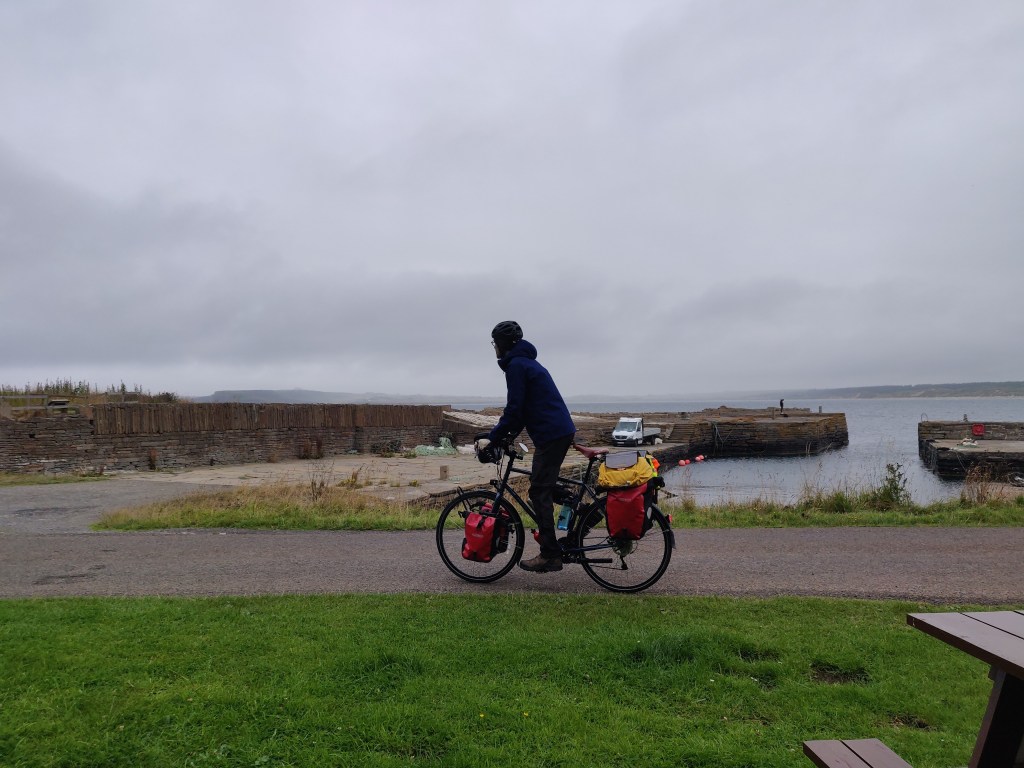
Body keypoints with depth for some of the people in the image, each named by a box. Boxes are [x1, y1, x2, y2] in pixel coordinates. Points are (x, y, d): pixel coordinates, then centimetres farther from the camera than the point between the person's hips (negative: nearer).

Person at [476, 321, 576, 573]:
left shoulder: (516, 365, -10)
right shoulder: (527, 362, 21)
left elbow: (514, 409, -15)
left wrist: (492, 438, -8)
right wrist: (508, 436, 19)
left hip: (550, 435, -10)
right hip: (562, 431, 10)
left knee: (539, 492, -5)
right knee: (543, 490, 15)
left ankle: (550, 556, -3)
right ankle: (552, 550, 20)